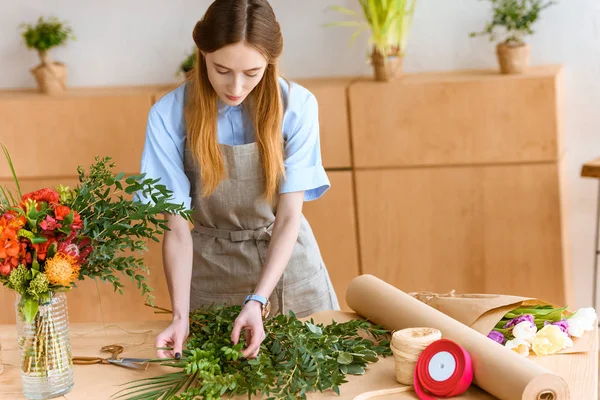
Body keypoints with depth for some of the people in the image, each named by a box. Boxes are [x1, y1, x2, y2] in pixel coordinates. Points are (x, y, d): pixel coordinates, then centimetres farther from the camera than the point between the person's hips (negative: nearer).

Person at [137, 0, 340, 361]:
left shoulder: (297, 107, -17)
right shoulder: (170, 116, -17)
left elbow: (288, 216, -16)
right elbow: (177, 228, -15)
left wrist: (257, 301, -27)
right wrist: (180, 315, -26)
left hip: (286, 265, 1)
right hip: (210, 270, -1)